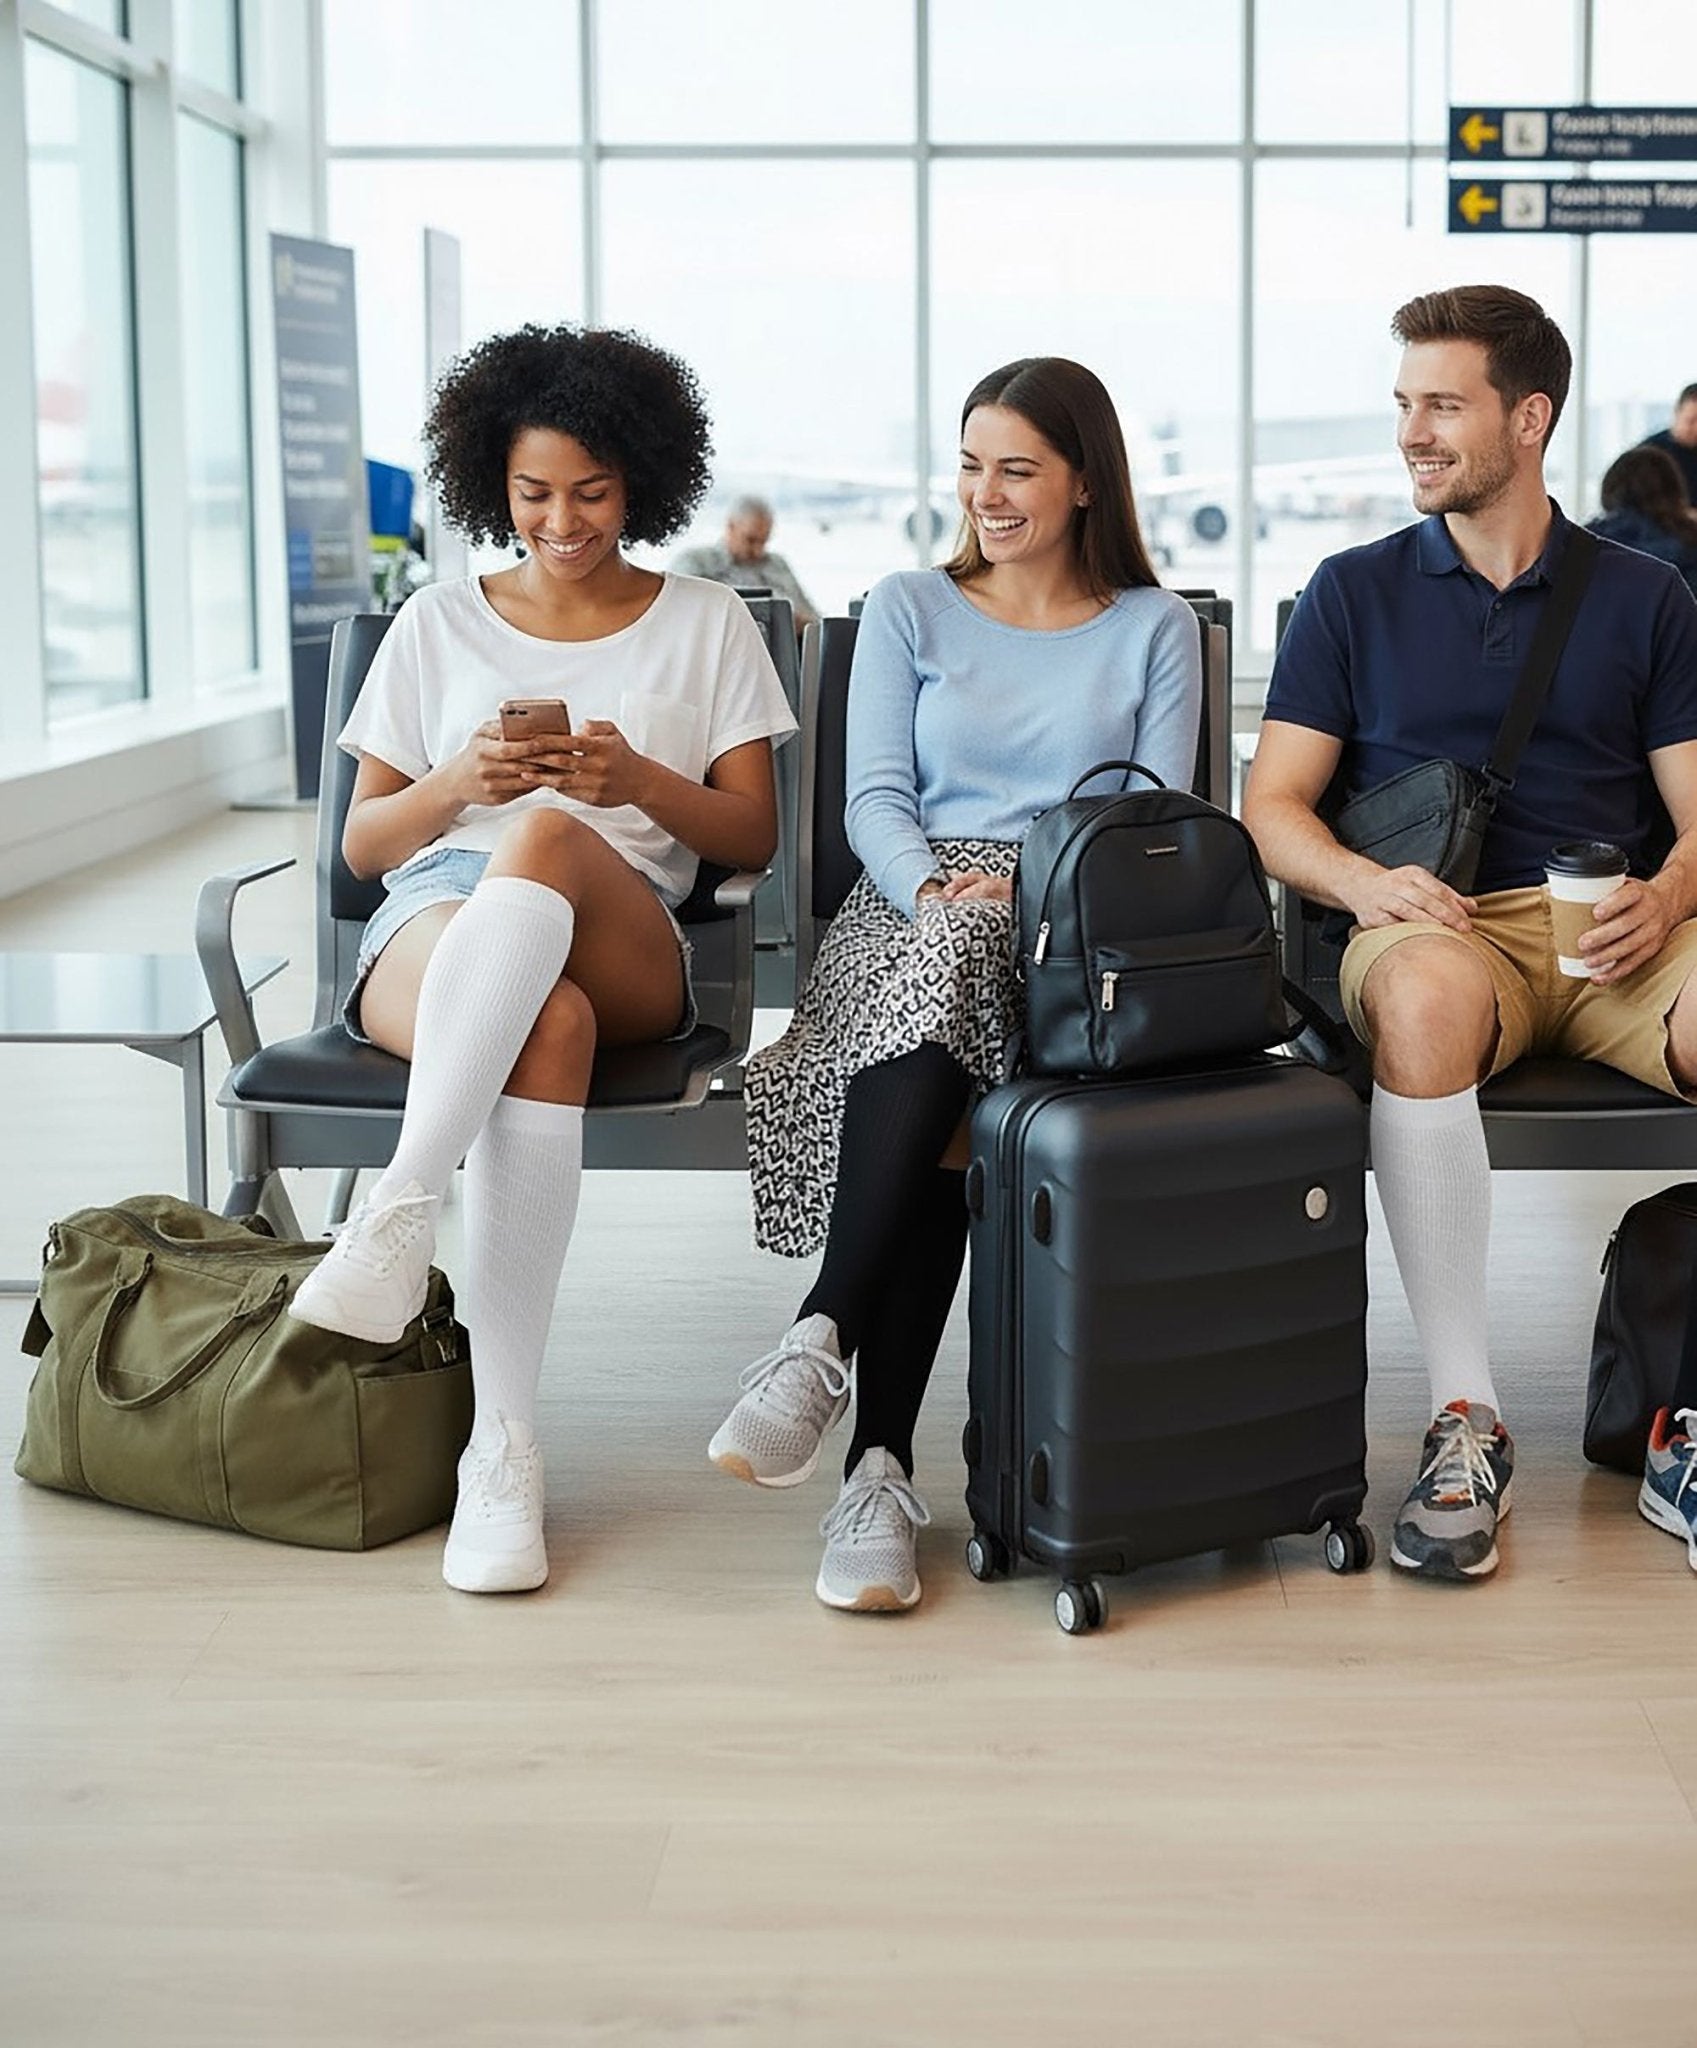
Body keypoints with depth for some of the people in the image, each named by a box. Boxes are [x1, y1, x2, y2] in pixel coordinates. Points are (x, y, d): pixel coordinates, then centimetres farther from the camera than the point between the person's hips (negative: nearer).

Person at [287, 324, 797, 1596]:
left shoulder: (707, 625, 19)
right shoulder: (438, 628, 21)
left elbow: (754, 838, 12)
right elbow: (363, 846, 18)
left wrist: (640, 781, -9)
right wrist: (456, 781, -4)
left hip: (624, 946, 0)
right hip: (431, 924, 1)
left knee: (545, 836, -39)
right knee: (547, 1022, -40)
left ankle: (397, 1214, -50)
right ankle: (502, 1441, -47)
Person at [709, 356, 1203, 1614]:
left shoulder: (1155, 629, 18)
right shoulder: (910, 610, 20)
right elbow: (876, 799, 9)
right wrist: (936, 885, -14)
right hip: (916, 912, 1)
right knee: (933, 1098, -37)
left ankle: (819, 1344, -40)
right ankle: (881, 1465, -41)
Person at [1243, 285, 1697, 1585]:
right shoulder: (1356, 593, 16)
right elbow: (1273, 809, 8)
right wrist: (1365, 881, -14)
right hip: (1437, 928, -1)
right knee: (1422, 991, -39)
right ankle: (1465, 1416, -33)